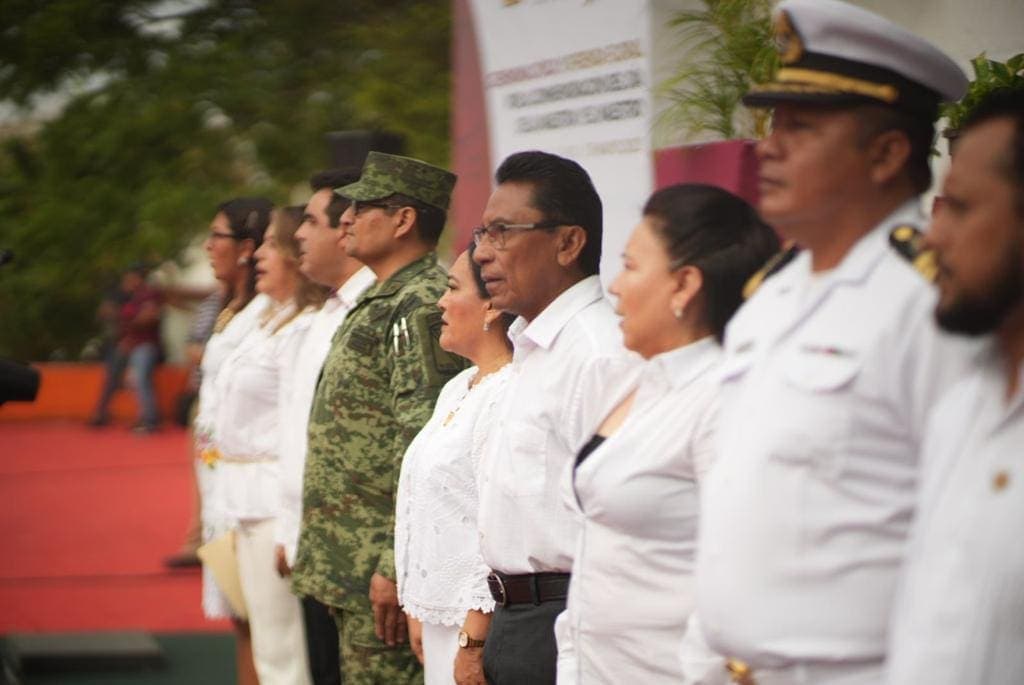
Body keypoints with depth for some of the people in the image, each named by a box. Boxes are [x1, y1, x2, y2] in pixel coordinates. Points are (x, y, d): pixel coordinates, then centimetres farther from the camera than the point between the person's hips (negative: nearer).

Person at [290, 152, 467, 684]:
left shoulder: (421, 308, -16)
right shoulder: (382, 302, 17)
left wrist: (396, 566, -24)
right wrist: (311, 542, 21)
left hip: (382, 562, -10)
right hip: (351, 561, 10)